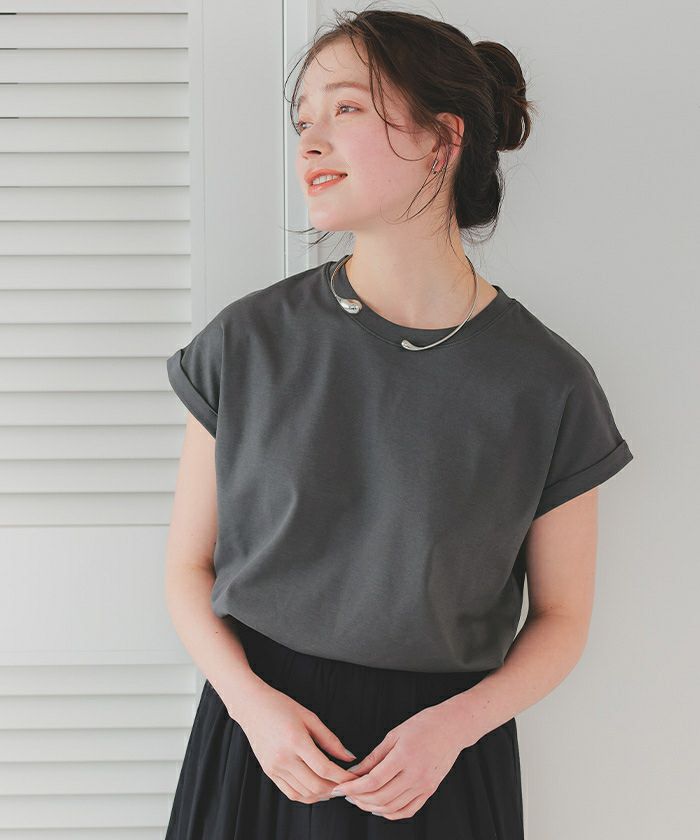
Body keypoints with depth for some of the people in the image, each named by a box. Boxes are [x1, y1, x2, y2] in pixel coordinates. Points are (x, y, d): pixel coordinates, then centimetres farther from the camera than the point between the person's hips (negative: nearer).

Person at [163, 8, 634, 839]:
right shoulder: (247, 342, -6)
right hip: (262, 732, 1)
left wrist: (453, 724, -14)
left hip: (440, 761, 0)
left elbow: (561, 617, 1)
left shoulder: (548, 385, -9)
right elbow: (190, 567, 1)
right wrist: (252, 701, -15)